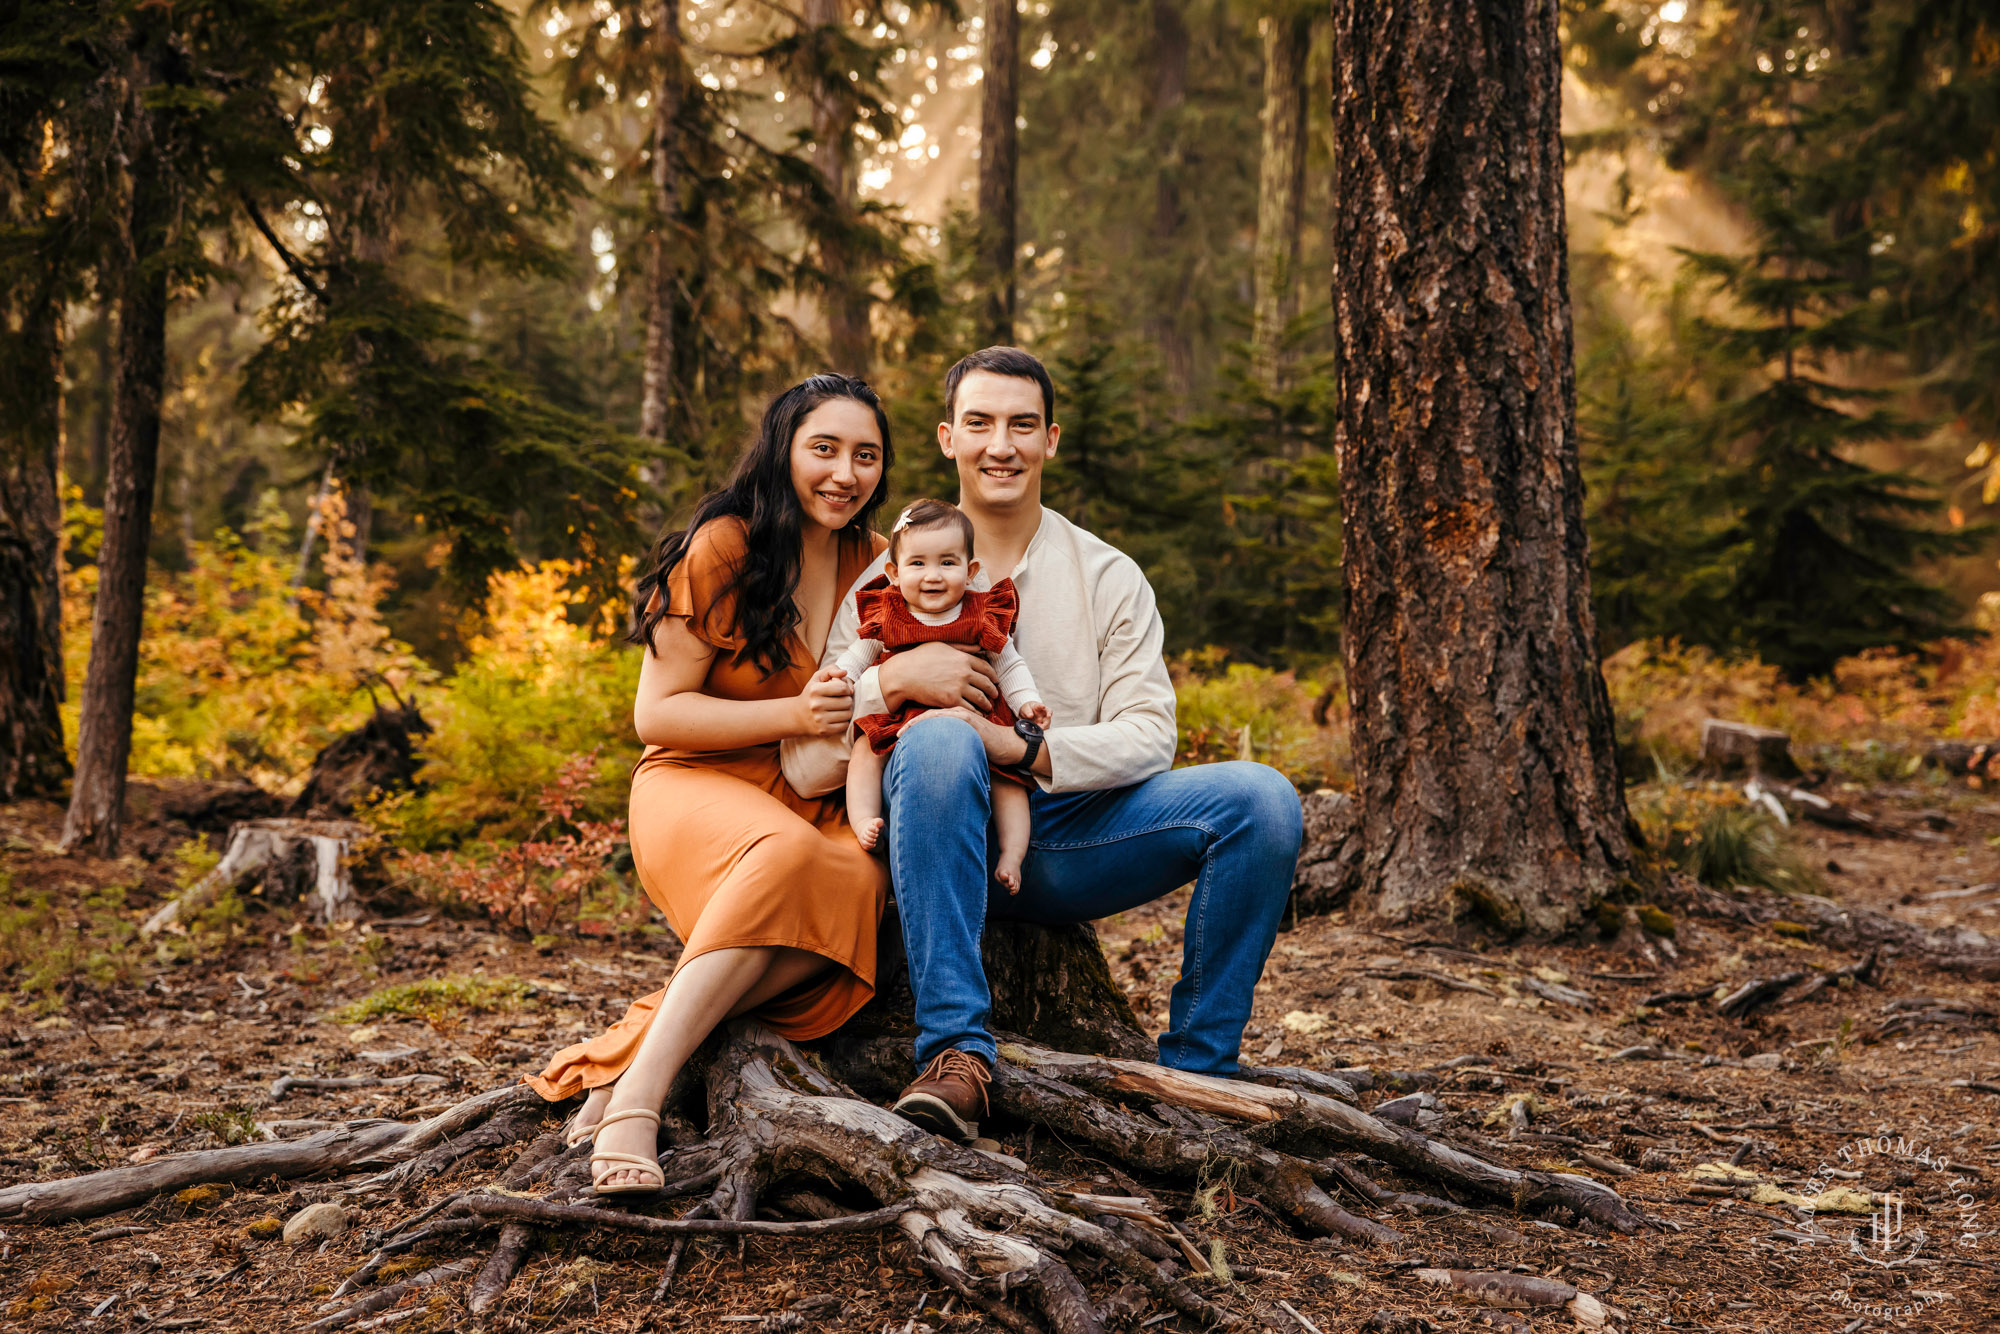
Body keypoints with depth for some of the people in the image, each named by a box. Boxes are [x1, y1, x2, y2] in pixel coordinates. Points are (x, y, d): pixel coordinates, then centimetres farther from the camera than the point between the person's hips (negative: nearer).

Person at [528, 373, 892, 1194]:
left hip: (818, 806, 4)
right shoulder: (722, 549, -5)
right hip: (699, 789, -4)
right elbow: (656, 713, -7)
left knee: (856, 884, -33)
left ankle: (637, 1044, -29)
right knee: (789, 856, -40)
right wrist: (792, 713, -19)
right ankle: (632, 1100, -38)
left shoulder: (874, 567, 11)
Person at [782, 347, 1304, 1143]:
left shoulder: (1108, 579, 10)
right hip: (951, 840, -2)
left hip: (1067, 842, 2)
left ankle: (1195, 1071, -9)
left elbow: (1148, 737, -4)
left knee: (1261, 799, -20)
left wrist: (1023, 749, -19)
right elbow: (805, 767, -2)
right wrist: (892, 678, -18)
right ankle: (956, 1055, -36)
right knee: (937, 738, -35)